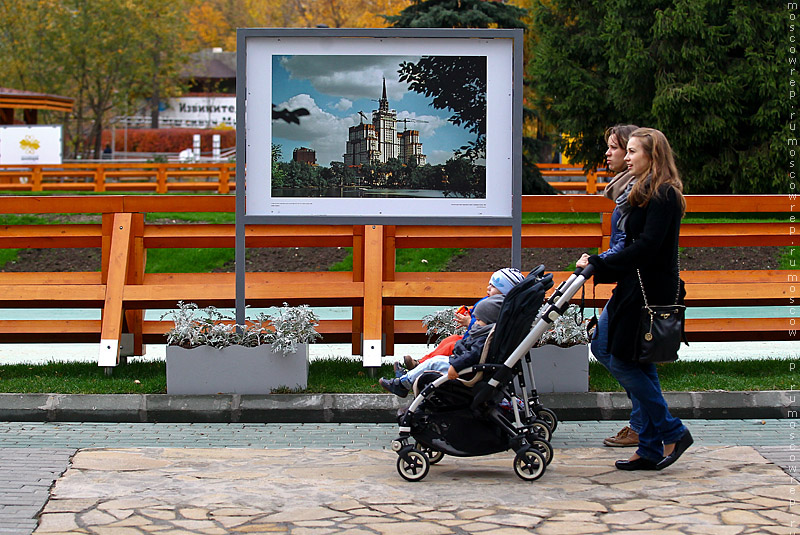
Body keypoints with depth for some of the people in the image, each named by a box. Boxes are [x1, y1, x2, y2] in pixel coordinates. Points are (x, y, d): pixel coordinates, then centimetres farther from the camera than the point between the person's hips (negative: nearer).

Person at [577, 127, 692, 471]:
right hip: (640, 288, 10)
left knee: (623, 363, -8)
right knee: (640, 367, 9)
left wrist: (600, 264, -21)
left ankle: (671, 432, 0)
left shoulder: (662, 194, -15)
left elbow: (647, 246, -22)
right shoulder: (650, 192, 17)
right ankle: (651, 449, 13)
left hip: (650, 293, -10)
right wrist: (600, 268, 16)